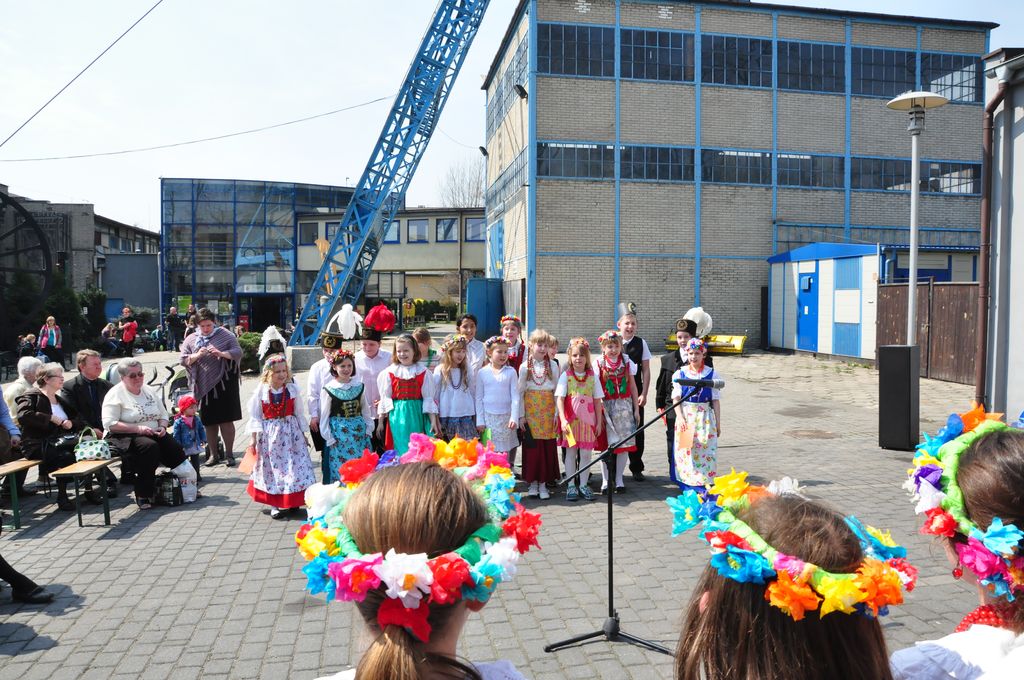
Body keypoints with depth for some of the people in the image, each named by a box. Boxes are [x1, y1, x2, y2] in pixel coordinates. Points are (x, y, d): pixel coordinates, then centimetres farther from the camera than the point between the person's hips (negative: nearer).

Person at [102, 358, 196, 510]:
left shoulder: (150, 391, 15)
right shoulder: (115, 394, -4)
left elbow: (163, 415, 20)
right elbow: (109, 424, -14)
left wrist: (162, 427, -4)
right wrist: (138, 428, -22)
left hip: (154, 434, 5)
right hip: (126, 437, -5)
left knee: (174, 447, -23)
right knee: (150, 446, -34)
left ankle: (186, 484, -14)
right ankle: (143, 496, -25)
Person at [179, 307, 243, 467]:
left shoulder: (226, 335, 3)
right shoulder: (191, 339, 10)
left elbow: (238, 352, -3)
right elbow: (184, 360, 5)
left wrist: (221, 353, -20)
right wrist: (197, 355, -13)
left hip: (223, 384, -2)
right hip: (203, 386, 3)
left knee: (226, 420, -2)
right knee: (209, 422, 7)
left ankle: (229, 454, 9)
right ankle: (213, 454, 19)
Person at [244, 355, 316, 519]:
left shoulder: (292, 389, -2)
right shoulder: (261, 391, -6)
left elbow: (299, 413, 6)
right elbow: (255, 416, -1)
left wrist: (303, 434, 9)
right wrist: (254, 438, -4)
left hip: (291, 432, 1)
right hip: (269, 434, -1)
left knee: (294, 465, 3)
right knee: (272, 467, 4)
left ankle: (293, 501, 17)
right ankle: (275, 504, 13)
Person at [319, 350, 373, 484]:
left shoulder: (359, 386, 5)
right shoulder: (329, 389, -5)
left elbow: (366, 409, 11)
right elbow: (324, 415, -2)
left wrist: (369, 428, 4)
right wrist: (328, 437, -5)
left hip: (359, 430, 3)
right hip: (338, 432, -3)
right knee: (339, 466, -1)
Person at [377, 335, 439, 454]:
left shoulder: (423, 372, 0)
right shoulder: (389, 372, 0)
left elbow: (428, 398, 1)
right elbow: (385, 398, 4)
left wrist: (433, 421, 0)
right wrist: (381, 421, 4)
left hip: (417, 415, 0)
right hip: (397, 415, 0)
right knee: (400, 448, 1)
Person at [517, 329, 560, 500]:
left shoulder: (553, 365, 2)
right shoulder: (525, 366, 1)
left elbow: (557, 390, 2)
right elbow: (520, 392, 1)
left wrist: (557, 413, -2)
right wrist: (521, 415, -3)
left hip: (548, 411, 1)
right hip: (531, 410, -1)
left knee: (547, 446, 1)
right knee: (532, 446, 1)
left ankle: (543, 483, 10)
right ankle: (533, 482, 13)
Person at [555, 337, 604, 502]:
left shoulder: (592, 376, 3)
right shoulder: (566, 376, -3)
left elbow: (597, 401, 6)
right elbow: (559, 398, -8)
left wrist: (599, 422, 5)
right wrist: (563, 419, -17)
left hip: (588, 421, 1)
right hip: (570, 420, -1)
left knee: (586, 453, 5)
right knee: (571, 453, 6)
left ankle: (583, 485, 18)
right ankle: (571, 486, 14)